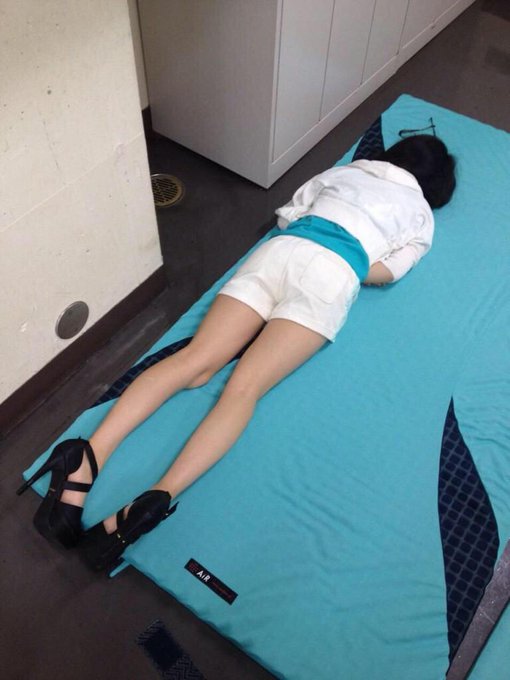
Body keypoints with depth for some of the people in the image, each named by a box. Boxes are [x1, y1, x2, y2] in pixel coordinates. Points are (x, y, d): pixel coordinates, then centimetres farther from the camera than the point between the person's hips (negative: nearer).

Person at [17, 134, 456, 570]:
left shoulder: (347, 169, 35)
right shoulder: (421, 212, 25)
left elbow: (286, 215, 31)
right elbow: (388, 272, 9)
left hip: (279, 249, 4)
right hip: (331, 276, -3)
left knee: (194, 362, -10)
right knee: (245, 386, -18)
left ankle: (89, 455, -26)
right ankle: (158, 499, -36)